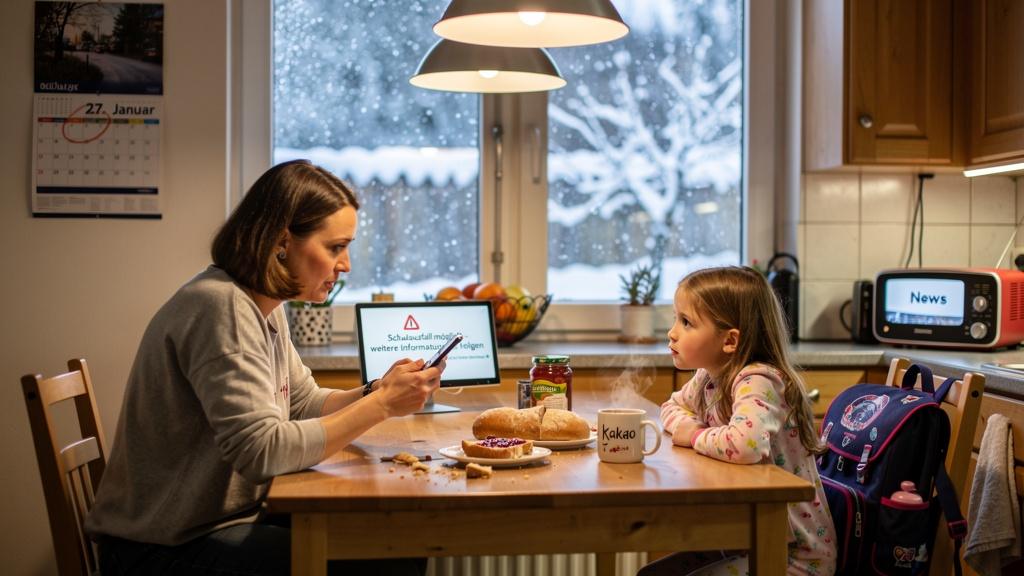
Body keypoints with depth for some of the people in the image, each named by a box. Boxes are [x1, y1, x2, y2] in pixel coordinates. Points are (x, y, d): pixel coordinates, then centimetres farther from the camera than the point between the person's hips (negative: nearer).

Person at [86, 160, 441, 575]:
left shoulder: (265, 306, 8)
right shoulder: (219, 307, -22)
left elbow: (304, 404, 13)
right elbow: (263, 451, -28)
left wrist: (378, 392, -4)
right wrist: (380, 406, -23)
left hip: (227, 521, 9)